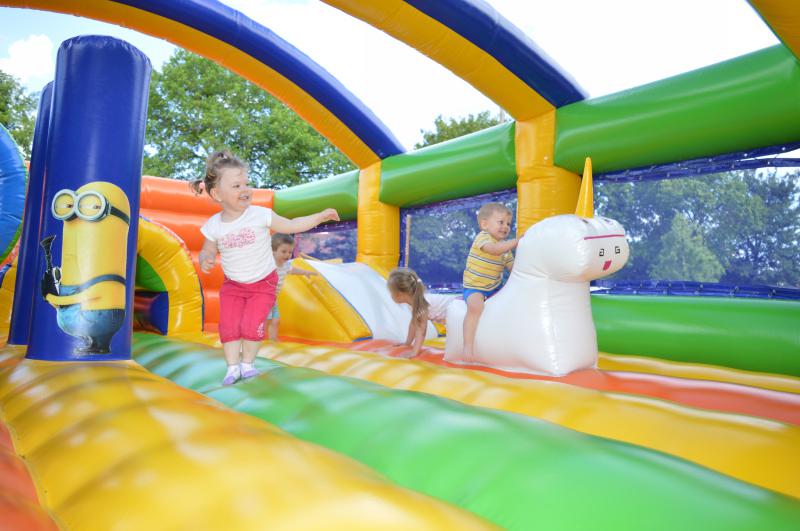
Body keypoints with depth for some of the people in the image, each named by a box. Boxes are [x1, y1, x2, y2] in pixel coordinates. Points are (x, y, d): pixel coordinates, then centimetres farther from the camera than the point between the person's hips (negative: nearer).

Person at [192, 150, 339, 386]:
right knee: (228, 326, -3)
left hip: (263, 283, -2)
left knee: (251, 326, -9)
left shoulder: (260, 215, -16)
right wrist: (205, 260, -20)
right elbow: (207, 250, 4)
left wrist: (320, 216, -10)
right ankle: (233, 367, 13)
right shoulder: (213, 225, -10)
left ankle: (247, 364, 13)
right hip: (233, 285, 2)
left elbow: (291, 225, -6)